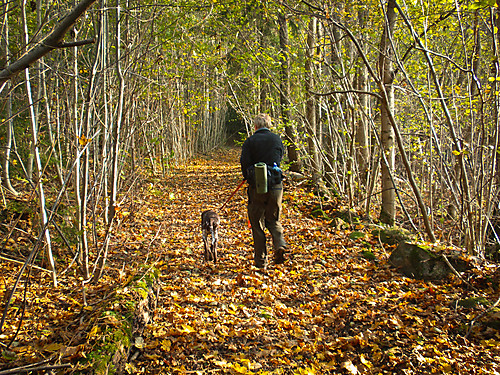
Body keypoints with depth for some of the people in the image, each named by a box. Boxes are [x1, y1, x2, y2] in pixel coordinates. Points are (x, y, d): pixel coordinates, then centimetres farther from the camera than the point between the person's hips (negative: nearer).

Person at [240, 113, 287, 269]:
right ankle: (280, 244, -7)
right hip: (275, 185, 2)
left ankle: (261, 260, 11)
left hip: (256, 186, -2)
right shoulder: (277, 138, 5)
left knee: (257, 223, 8)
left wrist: (248, 178, 8)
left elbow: (244, 162, -10)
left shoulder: (250, 141, -4)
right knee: (273, 219, 19)